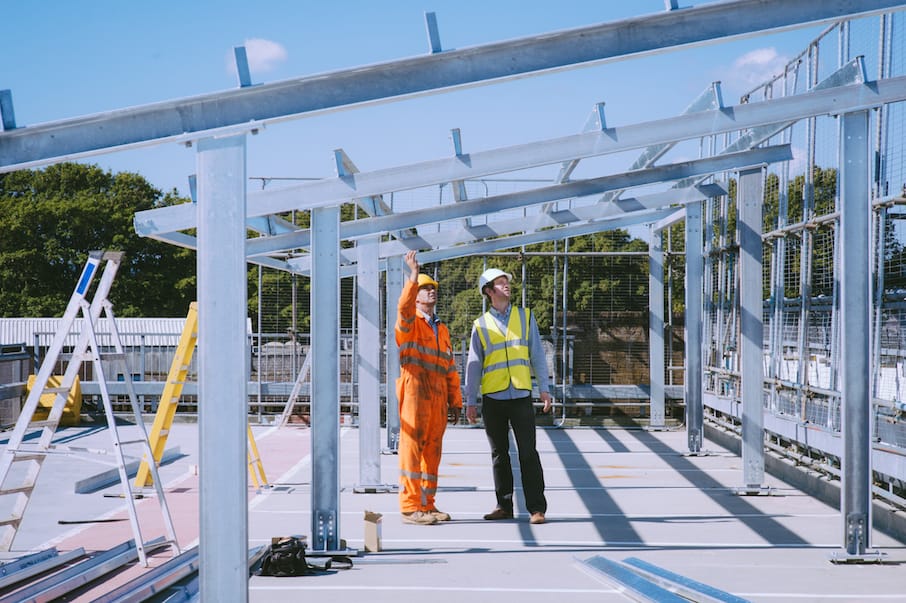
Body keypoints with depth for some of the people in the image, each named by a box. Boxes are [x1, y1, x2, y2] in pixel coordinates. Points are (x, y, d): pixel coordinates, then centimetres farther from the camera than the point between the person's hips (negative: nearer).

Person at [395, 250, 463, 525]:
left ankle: (427, 504, 15)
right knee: (412, 445, -8)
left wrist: (455, 400, 16)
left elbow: (450, 367, 21)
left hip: (438, 397, 7)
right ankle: (409, 506, -8)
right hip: (415, 391, -6)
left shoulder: (441, 329, 23)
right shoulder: (409, 322, 4)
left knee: (432, 450, 8)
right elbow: (404, 308, -22)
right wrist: (413, 276, -30)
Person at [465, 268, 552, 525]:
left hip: (521, 395, -1)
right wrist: (470, 401, 5)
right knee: (499, 453, 7)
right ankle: (504, 506, 15)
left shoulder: (525, 316, 11)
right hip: (492, 398, 1)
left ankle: (536, 507, -3)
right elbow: (474, 365, 9)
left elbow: (537, 354, 9)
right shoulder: (481, 325, 9)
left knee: (528, 453, -5)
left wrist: (544, 388, 2)